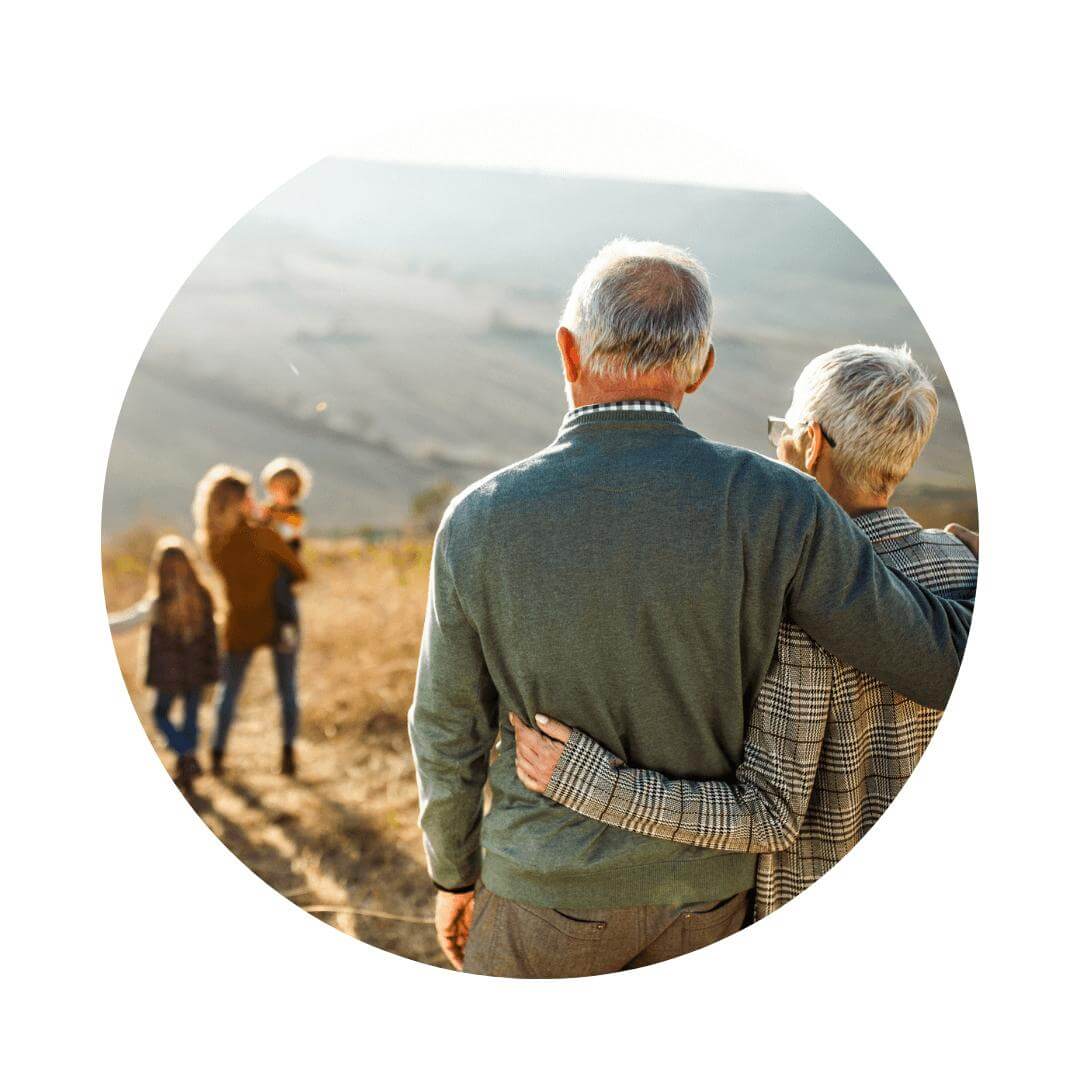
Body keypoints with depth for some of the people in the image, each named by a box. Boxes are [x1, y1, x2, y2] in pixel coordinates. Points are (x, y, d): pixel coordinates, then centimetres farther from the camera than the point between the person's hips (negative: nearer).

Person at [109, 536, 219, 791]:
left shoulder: (158, 603, -16)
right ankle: (186, 771, 19)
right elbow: (211, 635, 4)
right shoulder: (202, 596, -6)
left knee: (161, 714, 17)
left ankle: (187, 757, -2)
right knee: (191, 717, 14)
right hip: (197, 671, 3)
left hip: (169, 672, -3)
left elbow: (125, 621, -11)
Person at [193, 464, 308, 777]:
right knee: (287, 690, 11)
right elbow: (301, 572, -9)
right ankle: (288, 752, 4)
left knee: (229, 689, 17)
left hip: (241, 625, 3)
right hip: (278, 621, -3)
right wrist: (284, 582, 12)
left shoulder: (210, 542, -6)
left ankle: (218, 753, 11)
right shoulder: (262, 536, -20)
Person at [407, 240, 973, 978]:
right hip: (699, 887, 2)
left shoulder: (480, 523, -19)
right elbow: (954, 666, -16)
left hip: (552, 885, -1)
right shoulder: (772, 509, -21)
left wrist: (452, 874, 10)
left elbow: (450, 734, -8)